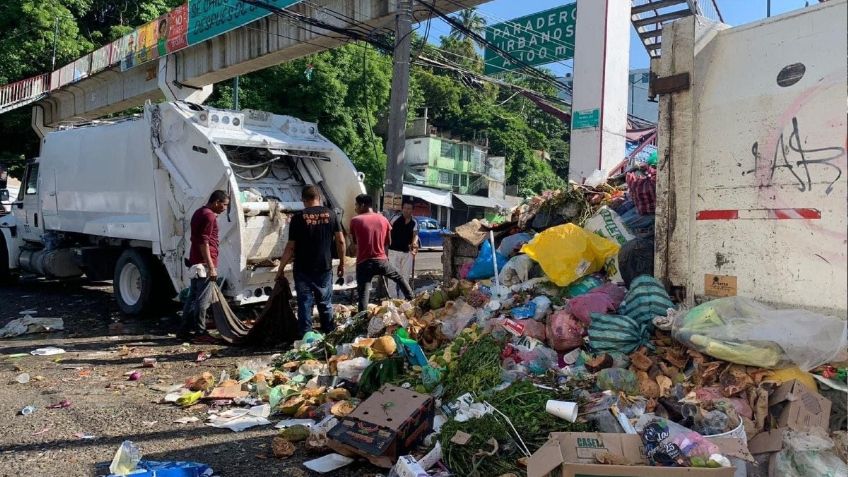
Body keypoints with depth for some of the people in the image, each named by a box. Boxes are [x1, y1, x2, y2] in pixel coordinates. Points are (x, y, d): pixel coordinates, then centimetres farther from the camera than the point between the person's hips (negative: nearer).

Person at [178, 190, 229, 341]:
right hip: (204, 263, -10)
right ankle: (199, 332, 3)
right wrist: (211, 267, -23)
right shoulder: (209, 216, -15)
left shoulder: (199, 212, 17)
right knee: (203, 299, -3)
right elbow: (204, 242, -22)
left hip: (195, 261, 10)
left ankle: (185, 330, 18)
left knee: (192, 297, 13)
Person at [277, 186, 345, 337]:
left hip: (303, 270, -2)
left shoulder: (298, 218, -8)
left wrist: (280, 269, 2)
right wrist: (342, 263, 12)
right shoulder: (330, 214, 0)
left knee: (305, 304, 5)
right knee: (325, 304, 15)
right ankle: (330, 334, 24)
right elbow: (340, 241, 1)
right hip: (325, 268, 2)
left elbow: (291, 247, -8)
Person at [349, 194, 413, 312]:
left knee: (363, 295, -1)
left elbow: (354, 241, 8)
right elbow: (388, 242, 11)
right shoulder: (383, 219, 4)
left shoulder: (355, 220, -6)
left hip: (364, 263, -3)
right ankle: (411, 299, 36)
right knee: (399, 278, 28)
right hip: (381, 260, 3)